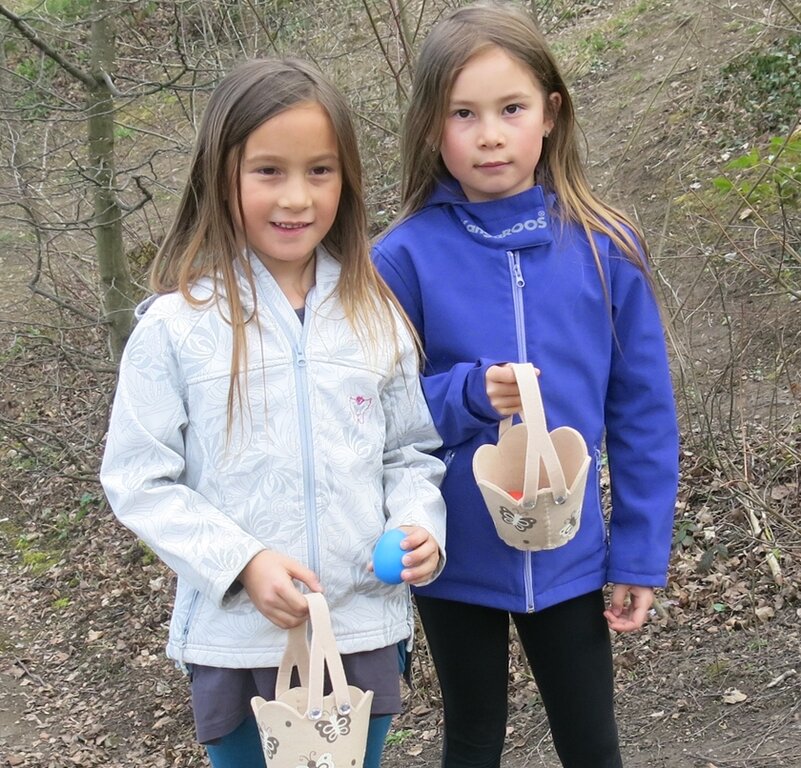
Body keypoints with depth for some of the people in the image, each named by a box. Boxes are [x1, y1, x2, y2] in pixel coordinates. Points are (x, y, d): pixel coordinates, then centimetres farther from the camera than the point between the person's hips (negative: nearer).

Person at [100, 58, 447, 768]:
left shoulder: (377, 318, 3)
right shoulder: (177, 326, -8)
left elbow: (411, 453, 10)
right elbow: (139, 480, -7)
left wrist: (420, 526, -10)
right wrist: (242, 562, -17)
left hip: (366, 632, 3)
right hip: (236, 641, -2)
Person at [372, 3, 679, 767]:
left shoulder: (605, 248, -8)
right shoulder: (406, 258, -11)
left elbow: (642, 415, -2)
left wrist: (640, 555, -3)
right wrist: (468, 395, -25)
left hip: (570, 556, 1)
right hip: (457, 561, 0)